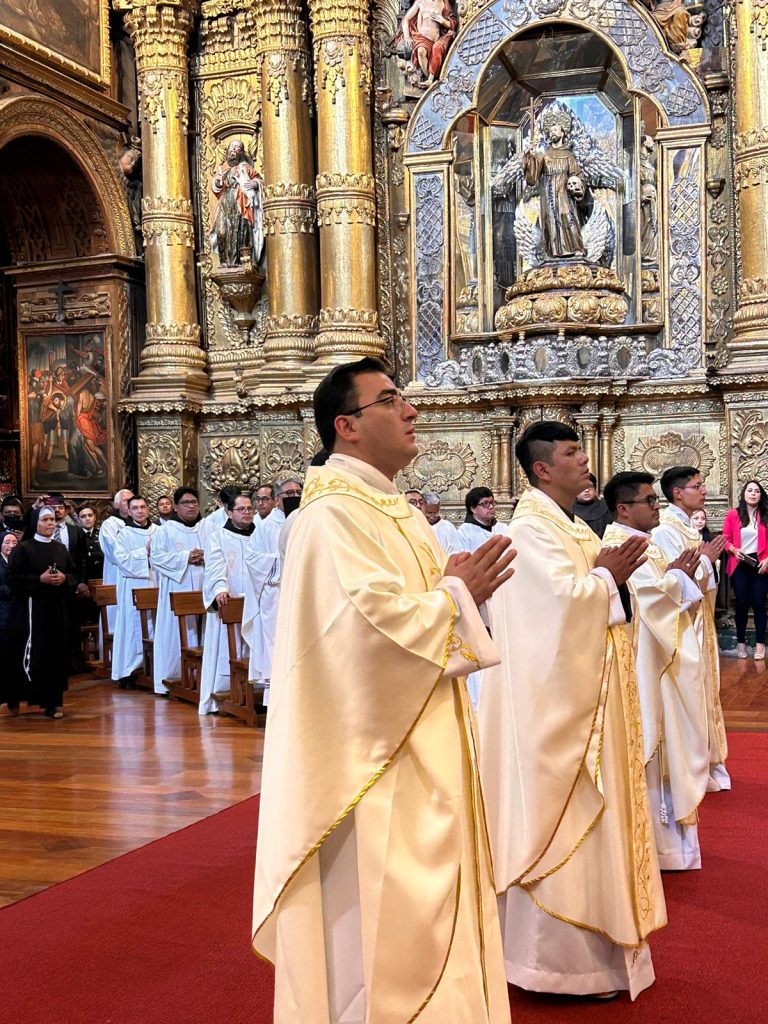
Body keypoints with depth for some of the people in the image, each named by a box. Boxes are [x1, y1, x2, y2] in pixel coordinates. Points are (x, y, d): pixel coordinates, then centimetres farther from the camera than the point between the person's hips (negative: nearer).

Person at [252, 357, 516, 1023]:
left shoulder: (396, 510, 12)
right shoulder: (334, 514, -18)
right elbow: (383, 621, -27)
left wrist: (462, 590, -5)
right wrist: (457, 595, -12)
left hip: (424, 747, 10)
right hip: (377, 750, -10)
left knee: (416, 900, 19)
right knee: (376, 910, 1)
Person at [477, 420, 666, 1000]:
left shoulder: (574, 528, 14)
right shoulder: (531, 529, -14)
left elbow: (597, 602, 15)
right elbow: (566, 597, -25)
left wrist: (613, 577, -4)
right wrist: (607, 576, -8)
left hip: (586, 692, 10)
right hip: (556, 696, -10)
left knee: (584, 812, 15)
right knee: (562, 814, -2)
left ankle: (584, 944, 28)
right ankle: (560, 958, 9)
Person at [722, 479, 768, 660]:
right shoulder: (732, 514, 1)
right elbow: (726, 539, 3)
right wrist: (733, 549, -15)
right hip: (739, 565, 0)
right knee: (741, 603, 3)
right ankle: (741, 642, 14)